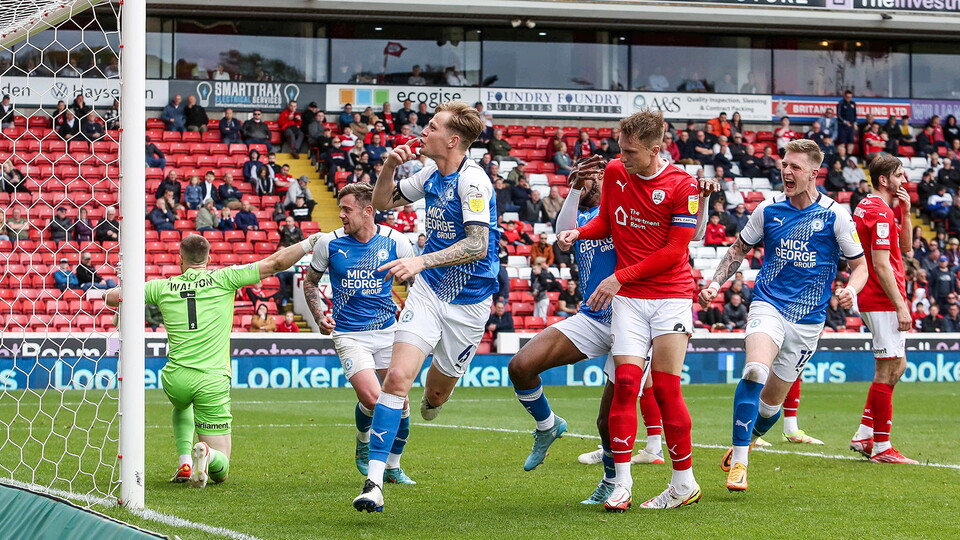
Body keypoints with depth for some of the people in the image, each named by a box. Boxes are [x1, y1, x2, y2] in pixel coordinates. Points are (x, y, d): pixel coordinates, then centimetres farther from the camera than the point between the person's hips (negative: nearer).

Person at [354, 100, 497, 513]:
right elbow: (383, 202, 19)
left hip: (468, 301, -5)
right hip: (427, 292, 5)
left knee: (436, 392, 11)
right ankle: (374, 481, -18)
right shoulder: (431, 176, 4)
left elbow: (478, 245, -27)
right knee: (398, 377, -15)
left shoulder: (472, 181, -20)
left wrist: (420, 261, -34)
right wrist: (389, 166, 0)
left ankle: (430, 403, 53)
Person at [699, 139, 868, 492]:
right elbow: (739, 250, 17)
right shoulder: (768, 210, 2)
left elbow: (860, 266, 4)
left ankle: (748, 438, 41)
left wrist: (851, 290, -18)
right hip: (768, 306, 0)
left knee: (773, 399, 7)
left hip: (808, 320, 1)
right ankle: (738, 462, -23)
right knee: (756, 370, -28)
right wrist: (715, 283, 3)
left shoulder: (835, 215, -3)